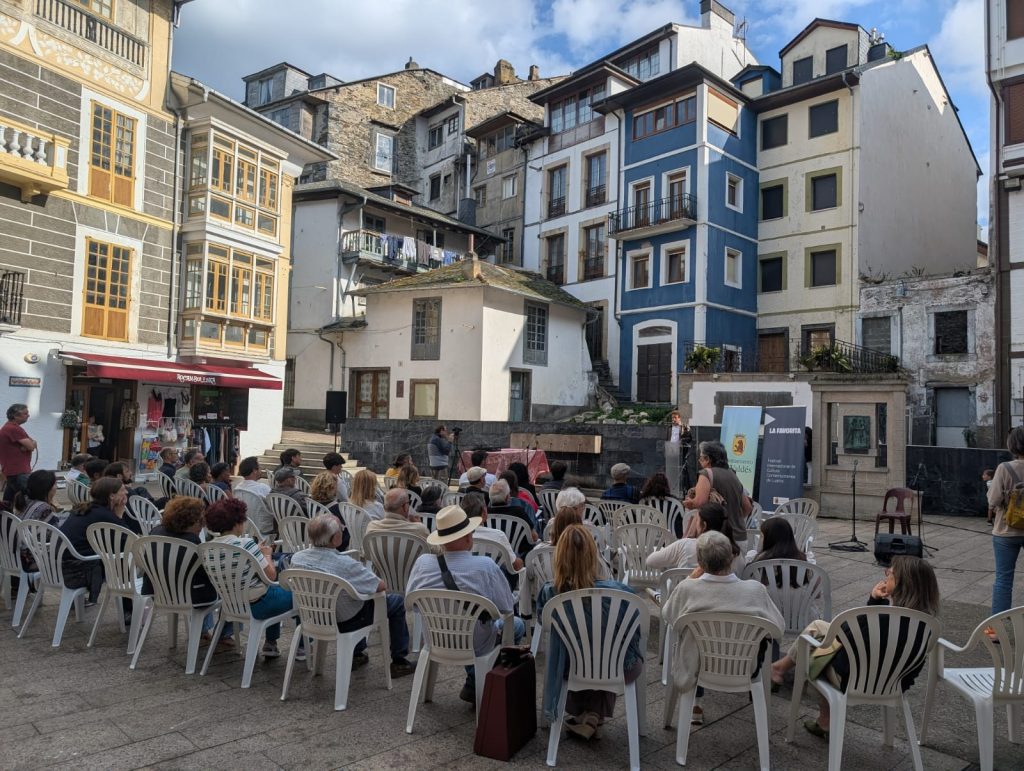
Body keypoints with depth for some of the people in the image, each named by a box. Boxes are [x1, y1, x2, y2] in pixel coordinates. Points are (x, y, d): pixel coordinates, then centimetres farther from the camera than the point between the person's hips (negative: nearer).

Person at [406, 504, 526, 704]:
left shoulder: (423, 562, -17)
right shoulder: (486, 566, -26)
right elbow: (506, 608, -15)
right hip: (474, 647, -4)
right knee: (517, 624, 23)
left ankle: (474, 682, 32)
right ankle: (474, 685, 20)